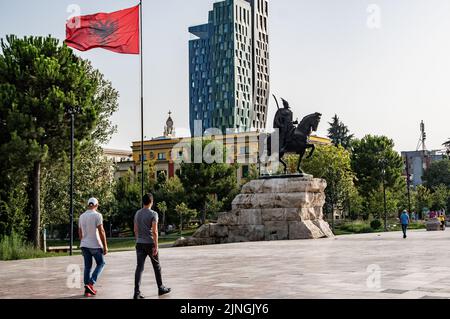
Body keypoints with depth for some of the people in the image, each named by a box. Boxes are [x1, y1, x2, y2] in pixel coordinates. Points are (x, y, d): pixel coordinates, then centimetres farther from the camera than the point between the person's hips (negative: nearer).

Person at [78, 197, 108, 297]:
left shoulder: (82, 216, 10)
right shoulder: (97, 215, -10)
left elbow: (80, 232, 15)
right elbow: (101, 231, -14)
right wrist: (105, 246, -10)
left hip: (84, 245, 6)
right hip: (95, 245, -6)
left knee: (87, 266, 10)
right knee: (101, 263, 10)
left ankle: (87, 289, 8)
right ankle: (91, 283, -5)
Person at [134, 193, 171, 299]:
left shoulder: (137, 213, 8)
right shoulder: (153, 214, -10)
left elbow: (135, 230, 13)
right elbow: (154, 231, -16)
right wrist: (156, 246, -14)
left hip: (139, 244, 5)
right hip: (150, 243, -4)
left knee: (139, 267, -1)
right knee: (157, 266, 12)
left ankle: (137, 292, -9)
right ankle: (161, 288, 25)